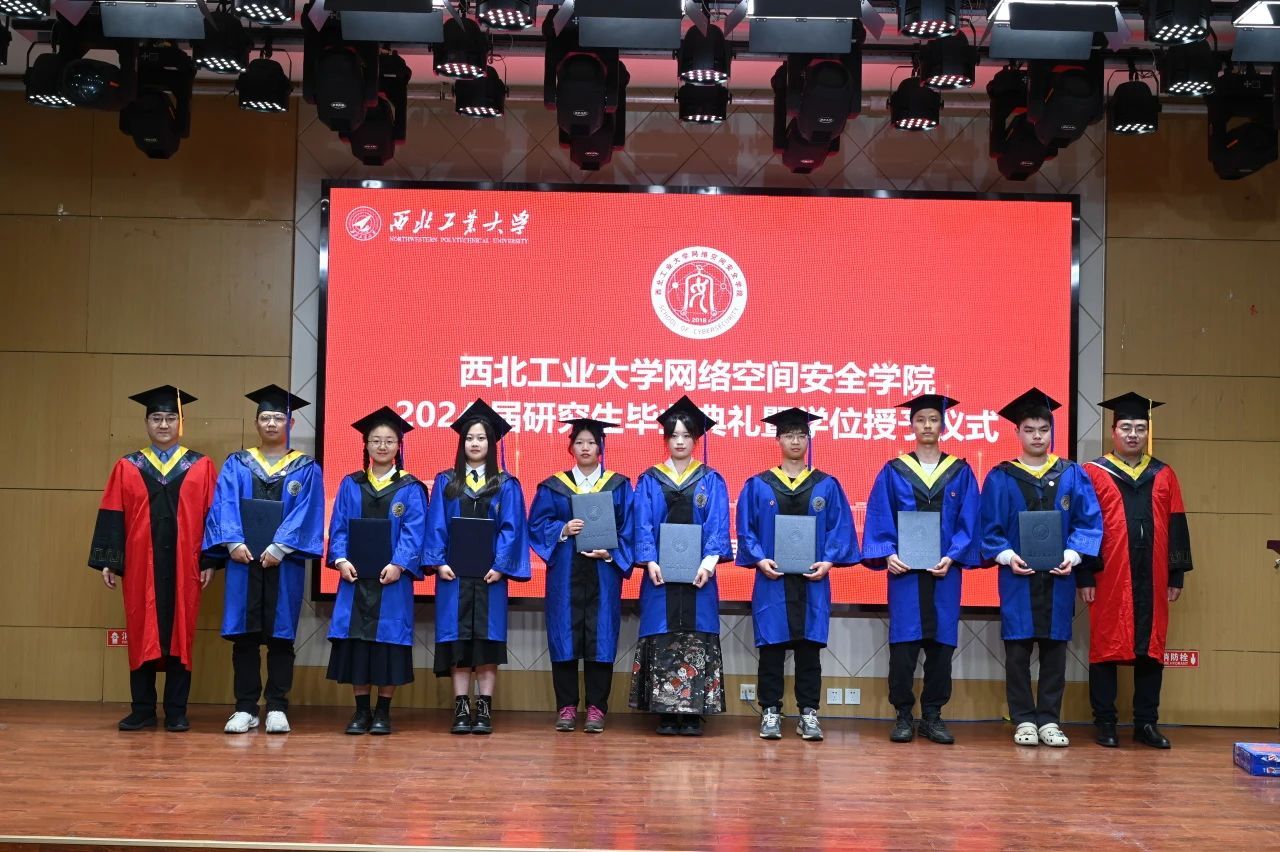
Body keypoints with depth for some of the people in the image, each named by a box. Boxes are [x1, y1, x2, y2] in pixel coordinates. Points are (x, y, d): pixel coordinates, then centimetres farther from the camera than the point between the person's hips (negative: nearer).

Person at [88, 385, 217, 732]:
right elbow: (112, 517, 5)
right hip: (140, 564, 1)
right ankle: (143, 710, 12)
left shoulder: (201, 467, 6)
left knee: (180, 634, 2)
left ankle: (176, 712, 9)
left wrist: (209, 561, -3)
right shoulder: (127, 468, 8)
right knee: (141, 635, 4)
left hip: (184, 566, -1)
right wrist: (108, 561, -1)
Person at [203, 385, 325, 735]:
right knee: (244, 635, 2)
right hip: (243, 559, 1)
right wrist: (233, 542, -16)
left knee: (279, 634, 1)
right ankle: (245, 709, 8)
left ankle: (277, 708, 7)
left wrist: (280, 547, -16)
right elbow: (224, 505, 0)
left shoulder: (306, 469, 7)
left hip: (285, 563, -1)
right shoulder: (236, 464, 12)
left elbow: (306, 513, -4)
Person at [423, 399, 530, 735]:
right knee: (457, 641, 0)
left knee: (487, 642, -2)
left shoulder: (506, 485, 6)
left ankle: (484, 709, 4)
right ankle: (461, 709, 5)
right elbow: (436, 526, 3)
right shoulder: (445, 482, 9)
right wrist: (439, 562, -9)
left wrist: (500, 566, -12)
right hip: (454, 572, 1)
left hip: (489, 574, -1)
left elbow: (511, 528, -1)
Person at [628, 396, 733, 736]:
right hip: (660, 572, 0)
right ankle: (665, 712, 5)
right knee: (662, 639, 0)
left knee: (696, 639, -1)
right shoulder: (649, 480, 8)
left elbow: (718, 525, -1)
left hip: (699, 574, 0)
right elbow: (643, 525, 0)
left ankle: (693, 712, 3)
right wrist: (650, 561, -14)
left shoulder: (711, 481, 8)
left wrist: (709, 562, -16)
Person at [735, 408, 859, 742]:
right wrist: (759, 559, -13)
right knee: (771, 646, 2)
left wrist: (829, 560, -11)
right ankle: (771, 713, 10)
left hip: (813, 580, 1)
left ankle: (808, 713, 10)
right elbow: (745, 528, 2)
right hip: (772, 580, 0)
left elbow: (840, 527, 3)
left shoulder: (827, 486, 8)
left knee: (809, 646, 3)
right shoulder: (757, 486, 6)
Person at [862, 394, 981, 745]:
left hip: (945, 571, 1)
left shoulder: (960, 472, 8)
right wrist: (888, 554, -14)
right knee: (903, 644, -2)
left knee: (941, 643, 4)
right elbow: (878, 519, 1)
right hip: (904, 570, -1)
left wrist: (951, 557, -11)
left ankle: (932, 716, 13)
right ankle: (904, 716, 7)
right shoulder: (893, 472, 5)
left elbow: (968, 522, 3)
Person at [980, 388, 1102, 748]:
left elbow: (1089, 521, 3)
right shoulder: (1000, 478, 4)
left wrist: (1073, 554, -12)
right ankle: (1024, 720, 10)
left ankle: (1049, 720, 14)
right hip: (1017, 576, -1)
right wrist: (1006, 555, -13)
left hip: (1059, 576, 1)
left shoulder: (1072, 475, 6)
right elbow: (989, 527, 2)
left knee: (1055, 647, 5)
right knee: (1018, 649, 2)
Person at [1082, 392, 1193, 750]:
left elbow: (1176, 527, 11)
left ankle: (1146, 723, 16)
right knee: (1106, 649, 3)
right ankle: (1105, 723, 12)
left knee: (1151, 650, 7)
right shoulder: (1093, 474, 0)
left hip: (1152, 580, 3)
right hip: (1109, 580, -3)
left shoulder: (1164, 476, 11)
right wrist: (1084, 577, -7)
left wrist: (1177, 576, 6)